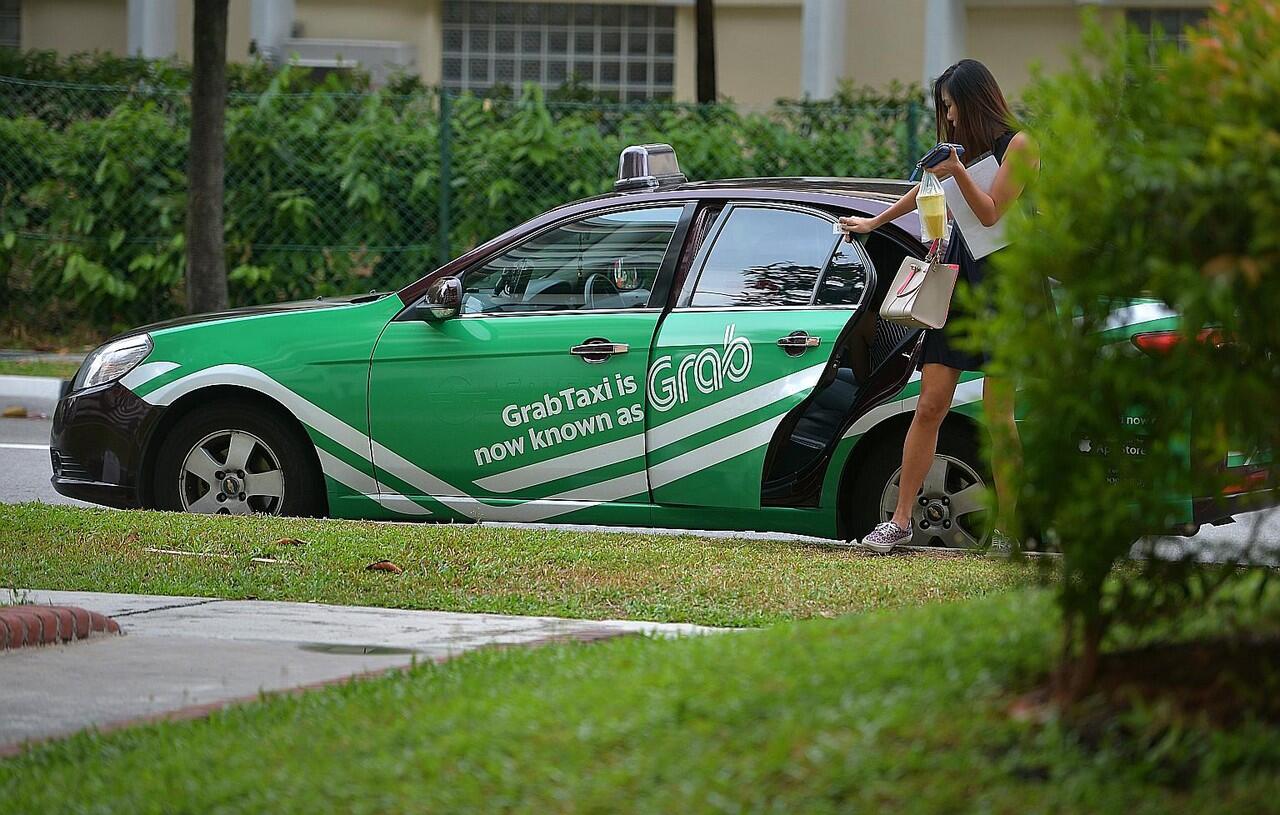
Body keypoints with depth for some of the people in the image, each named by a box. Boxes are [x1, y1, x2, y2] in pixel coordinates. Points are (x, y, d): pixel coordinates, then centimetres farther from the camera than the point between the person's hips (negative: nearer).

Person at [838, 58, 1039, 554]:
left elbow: (990, 213, -9)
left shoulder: (1018, 145, -3)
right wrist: (875, 223, 47)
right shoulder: (964, 146, 17)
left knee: (997, 416, -8)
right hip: (959, 276, 6)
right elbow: (927, 188, 35)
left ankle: (1007, 531, -1)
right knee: (930, 404, -2)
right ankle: (900, 521, -2)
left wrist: (957, 171, -22)